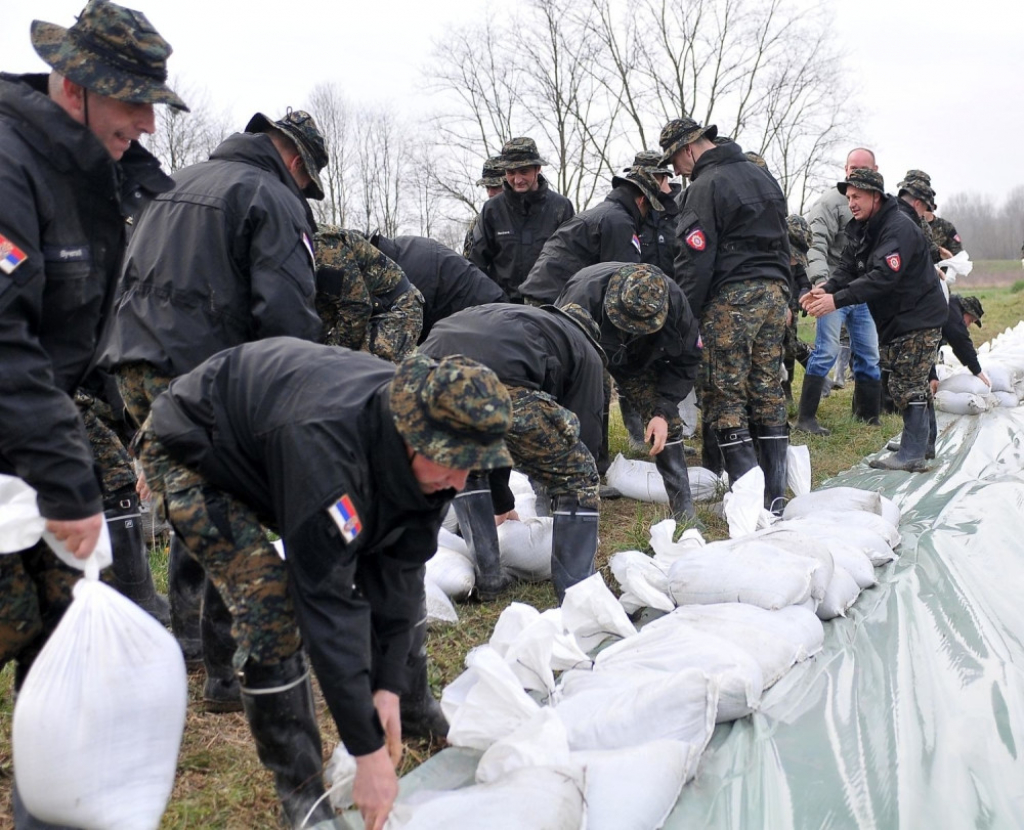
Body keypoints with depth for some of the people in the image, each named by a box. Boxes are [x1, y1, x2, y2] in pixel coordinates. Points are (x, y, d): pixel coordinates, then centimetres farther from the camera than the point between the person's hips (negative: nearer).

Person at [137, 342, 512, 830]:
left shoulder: (430, 446, -21)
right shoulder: (327, 448, -44)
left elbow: (398, 564, -13)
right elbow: (327, 603, -42)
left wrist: (388, 685, -16)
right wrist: (368, 751, -36)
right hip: (192, 449, -7)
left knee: (403, 583, 1)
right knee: (272, 608, -23)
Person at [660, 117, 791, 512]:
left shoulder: (706, 186, -9)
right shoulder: (762, 175, 19)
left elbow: (696, 261, -16)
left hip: (732, 298, -8)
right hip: (775, 292, 8)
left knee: (725, 397, -3)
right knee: (768, 392, 10)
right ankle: (775, 494, 13)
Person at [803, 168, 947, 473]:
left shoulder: (899, 229, -21)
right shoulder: (861, 230, 9)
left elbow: (883, 276, -32)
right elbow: (848, 268, 2)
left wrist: (838, 299, -38)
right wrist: (826, 289, -19)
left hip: (919, 317, -9)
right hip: (893, 319, 10)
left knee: (908, 384, -10)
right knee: (903, 383, 16)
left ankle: (912, 454, -7)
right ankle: (918, 440, 29)